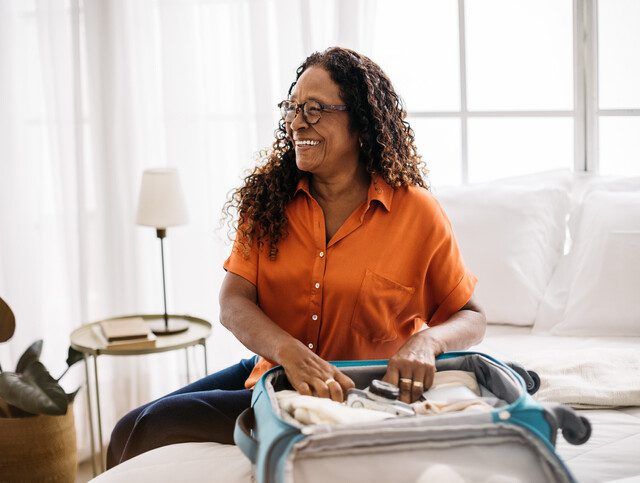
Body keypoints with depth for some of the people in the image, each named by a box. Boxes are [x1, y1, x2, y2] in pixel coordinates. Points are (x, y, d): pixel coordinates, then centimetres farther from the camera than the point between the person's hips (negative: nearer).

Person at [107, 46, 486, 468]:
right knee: (131, 430, -4)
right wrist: (290, 352, -32)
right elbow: (233, 303, -10)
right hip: (271, 372, 5)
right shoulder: (269, 198, -1)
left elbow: (471, 318, -2)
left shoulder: (417, 213, -11)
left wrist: (425, 341, -26)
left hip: (353, 398, -4)